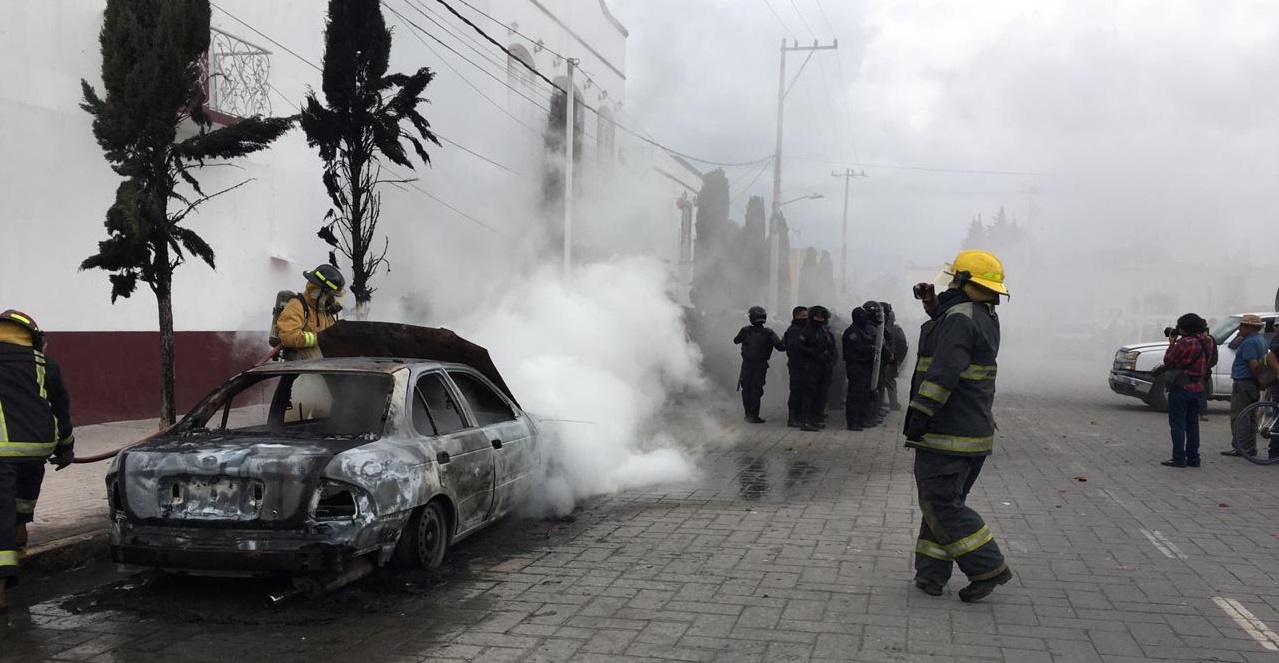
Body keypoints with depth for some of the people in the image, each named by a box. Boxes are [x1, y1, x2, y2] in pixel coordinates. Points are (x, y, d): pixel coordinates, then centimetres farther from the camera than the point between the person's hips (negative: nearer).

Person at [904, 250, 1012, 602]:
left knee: (940, 503, -4)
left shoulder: (959, 318, -17)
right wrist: (934, 305, 20)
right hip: (976, 430, 10)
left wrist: (920, 414, -23)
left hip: (947, 431, -10)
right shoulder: (986, 318, 13)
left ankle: (988, 567, -3)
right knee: (945, 500, 14)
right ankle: (931, 574, 18)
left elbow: (944, 371, -25)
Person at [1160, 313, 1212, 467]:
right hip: (1198, 388, 8)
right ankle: (1193, 458, 17)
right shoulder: (1207, 342, 5)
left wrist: (1172, 343, 1)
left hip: (1181, 388, -8)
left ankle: (1179, 458, -2)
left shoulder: (1185, 343, -19)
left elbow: (1168, 361, -12)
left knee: (1178, 424, -1)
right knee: (1192, 424, 14)